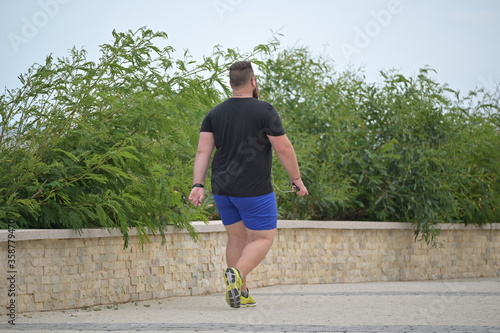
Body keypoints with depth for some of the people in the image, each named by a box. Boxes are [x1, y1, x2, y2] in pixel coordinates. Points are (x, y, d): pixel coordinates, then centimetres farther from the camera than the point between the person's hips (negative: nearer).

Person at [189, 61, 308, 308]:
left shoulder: (215, 114, 7)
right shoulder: (264, 111, -8)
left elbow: (203, 151, -1)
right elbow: (283, 149, -8)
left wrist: (198, 185, -4)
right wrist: (297, 179, 2)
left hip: (222, 190, 6)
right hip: (254, 190, -5)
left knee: (237, 237, 16)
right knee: (263, 238, 2)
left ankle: (240, 294, 15)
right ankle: (237, 273, -24)